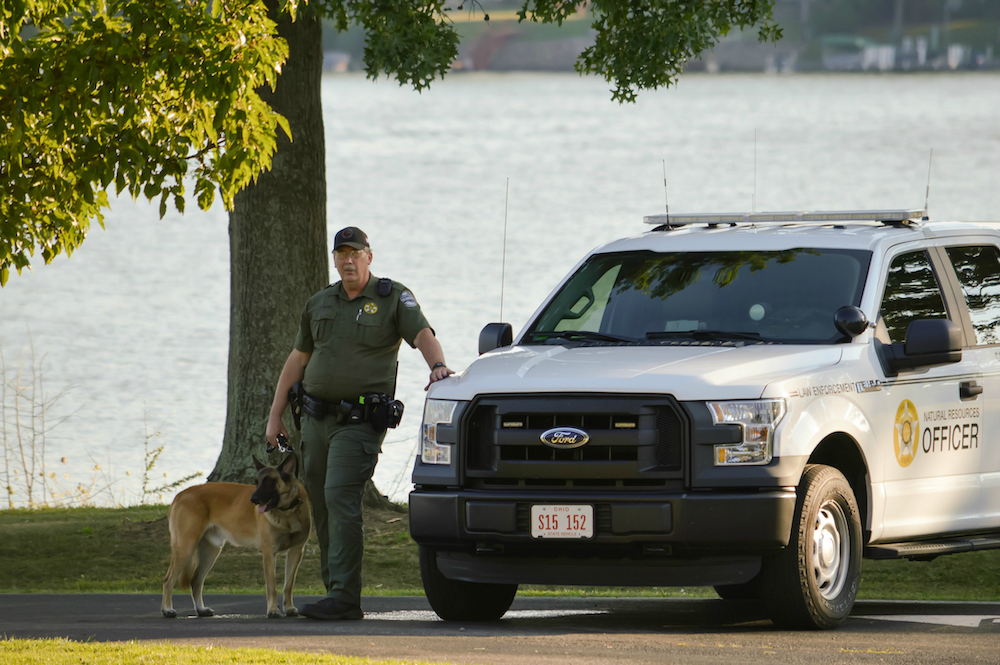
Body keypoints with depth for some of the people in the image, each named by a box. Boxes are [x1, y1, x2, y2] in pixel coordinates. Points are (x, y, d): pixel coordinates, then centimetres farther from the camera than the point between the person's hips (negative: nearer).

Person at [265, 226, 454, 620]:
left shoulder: (393, 298, 2)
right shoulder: (320, 304, 16)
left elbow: (422, 334, -11)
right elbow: (297, 359, 22)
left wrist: (438, 365, -33)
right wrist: (275, 415, 19)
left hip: (359, 421, -6)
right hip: (316, 419, 6)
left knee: (340, 499, -18)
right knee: (320, 505, 6)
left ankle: (344, 598, -20)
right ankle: (336, 591, 15)